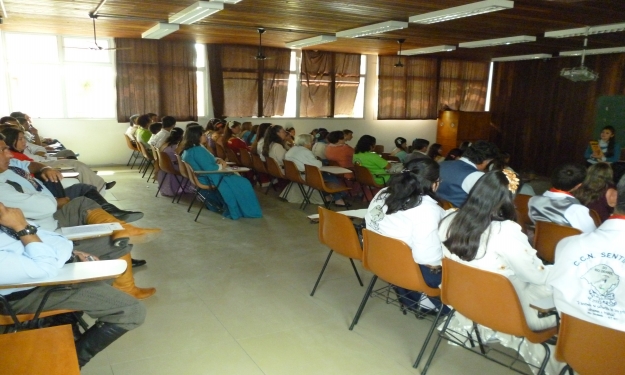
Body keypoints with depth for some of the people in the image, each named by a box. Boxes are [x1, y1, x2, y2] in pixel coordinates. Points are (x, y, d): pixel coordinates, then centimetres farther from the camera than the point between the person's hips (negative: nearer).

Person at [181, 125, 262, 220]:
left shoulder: (187, 150, 6)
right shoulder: (198, 150, -27)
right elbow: (209, 168, -31)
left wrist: (217, 160, 1)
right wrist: (221, 166, -11)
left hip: (200, 178, 11)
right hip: (208, 181, -11)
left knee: (237, 180, 19)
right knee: (242, 184, -2)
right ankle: (246, 210, 12)